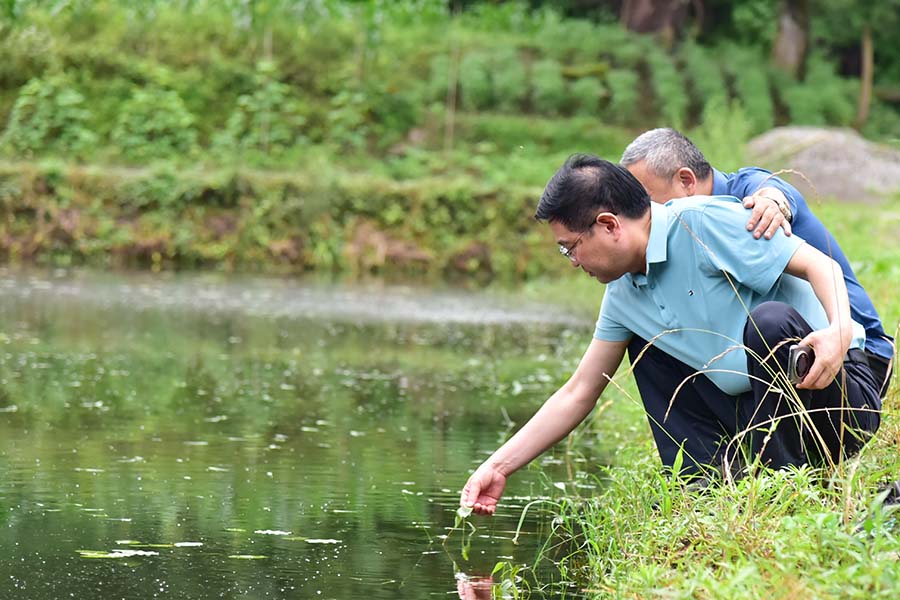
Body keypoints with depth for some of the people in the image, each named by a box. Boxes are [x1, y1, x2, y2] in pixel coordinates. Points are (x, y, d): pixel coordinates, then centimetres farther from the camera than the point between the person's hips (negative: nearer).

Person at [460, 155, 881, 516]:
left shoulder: (704, 222, -15)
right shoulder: (624, 296, 10)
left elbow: (821, 265, -20)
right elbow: (577, 395, 16)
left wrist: (840, 331, -39)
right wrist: (498, 467, 13)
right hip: (754, 416, 8)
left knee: (771, 320, -35)